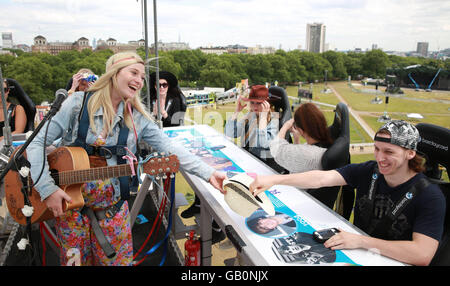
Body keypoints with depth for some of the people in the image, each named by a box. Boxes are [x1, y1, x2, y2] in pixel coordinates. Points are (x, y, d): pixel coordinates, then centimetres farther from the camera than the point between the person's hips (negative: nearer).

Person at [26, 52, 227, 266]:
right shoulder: (79, 103, -9)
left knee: (119, 260, 12)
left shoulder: (137, 118, -3)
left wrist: (208, 173, -20)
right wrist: (47, 189, -17)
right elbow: (37, 143, -8)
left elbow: (170, 147, -10)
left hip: (112, 205, 2)